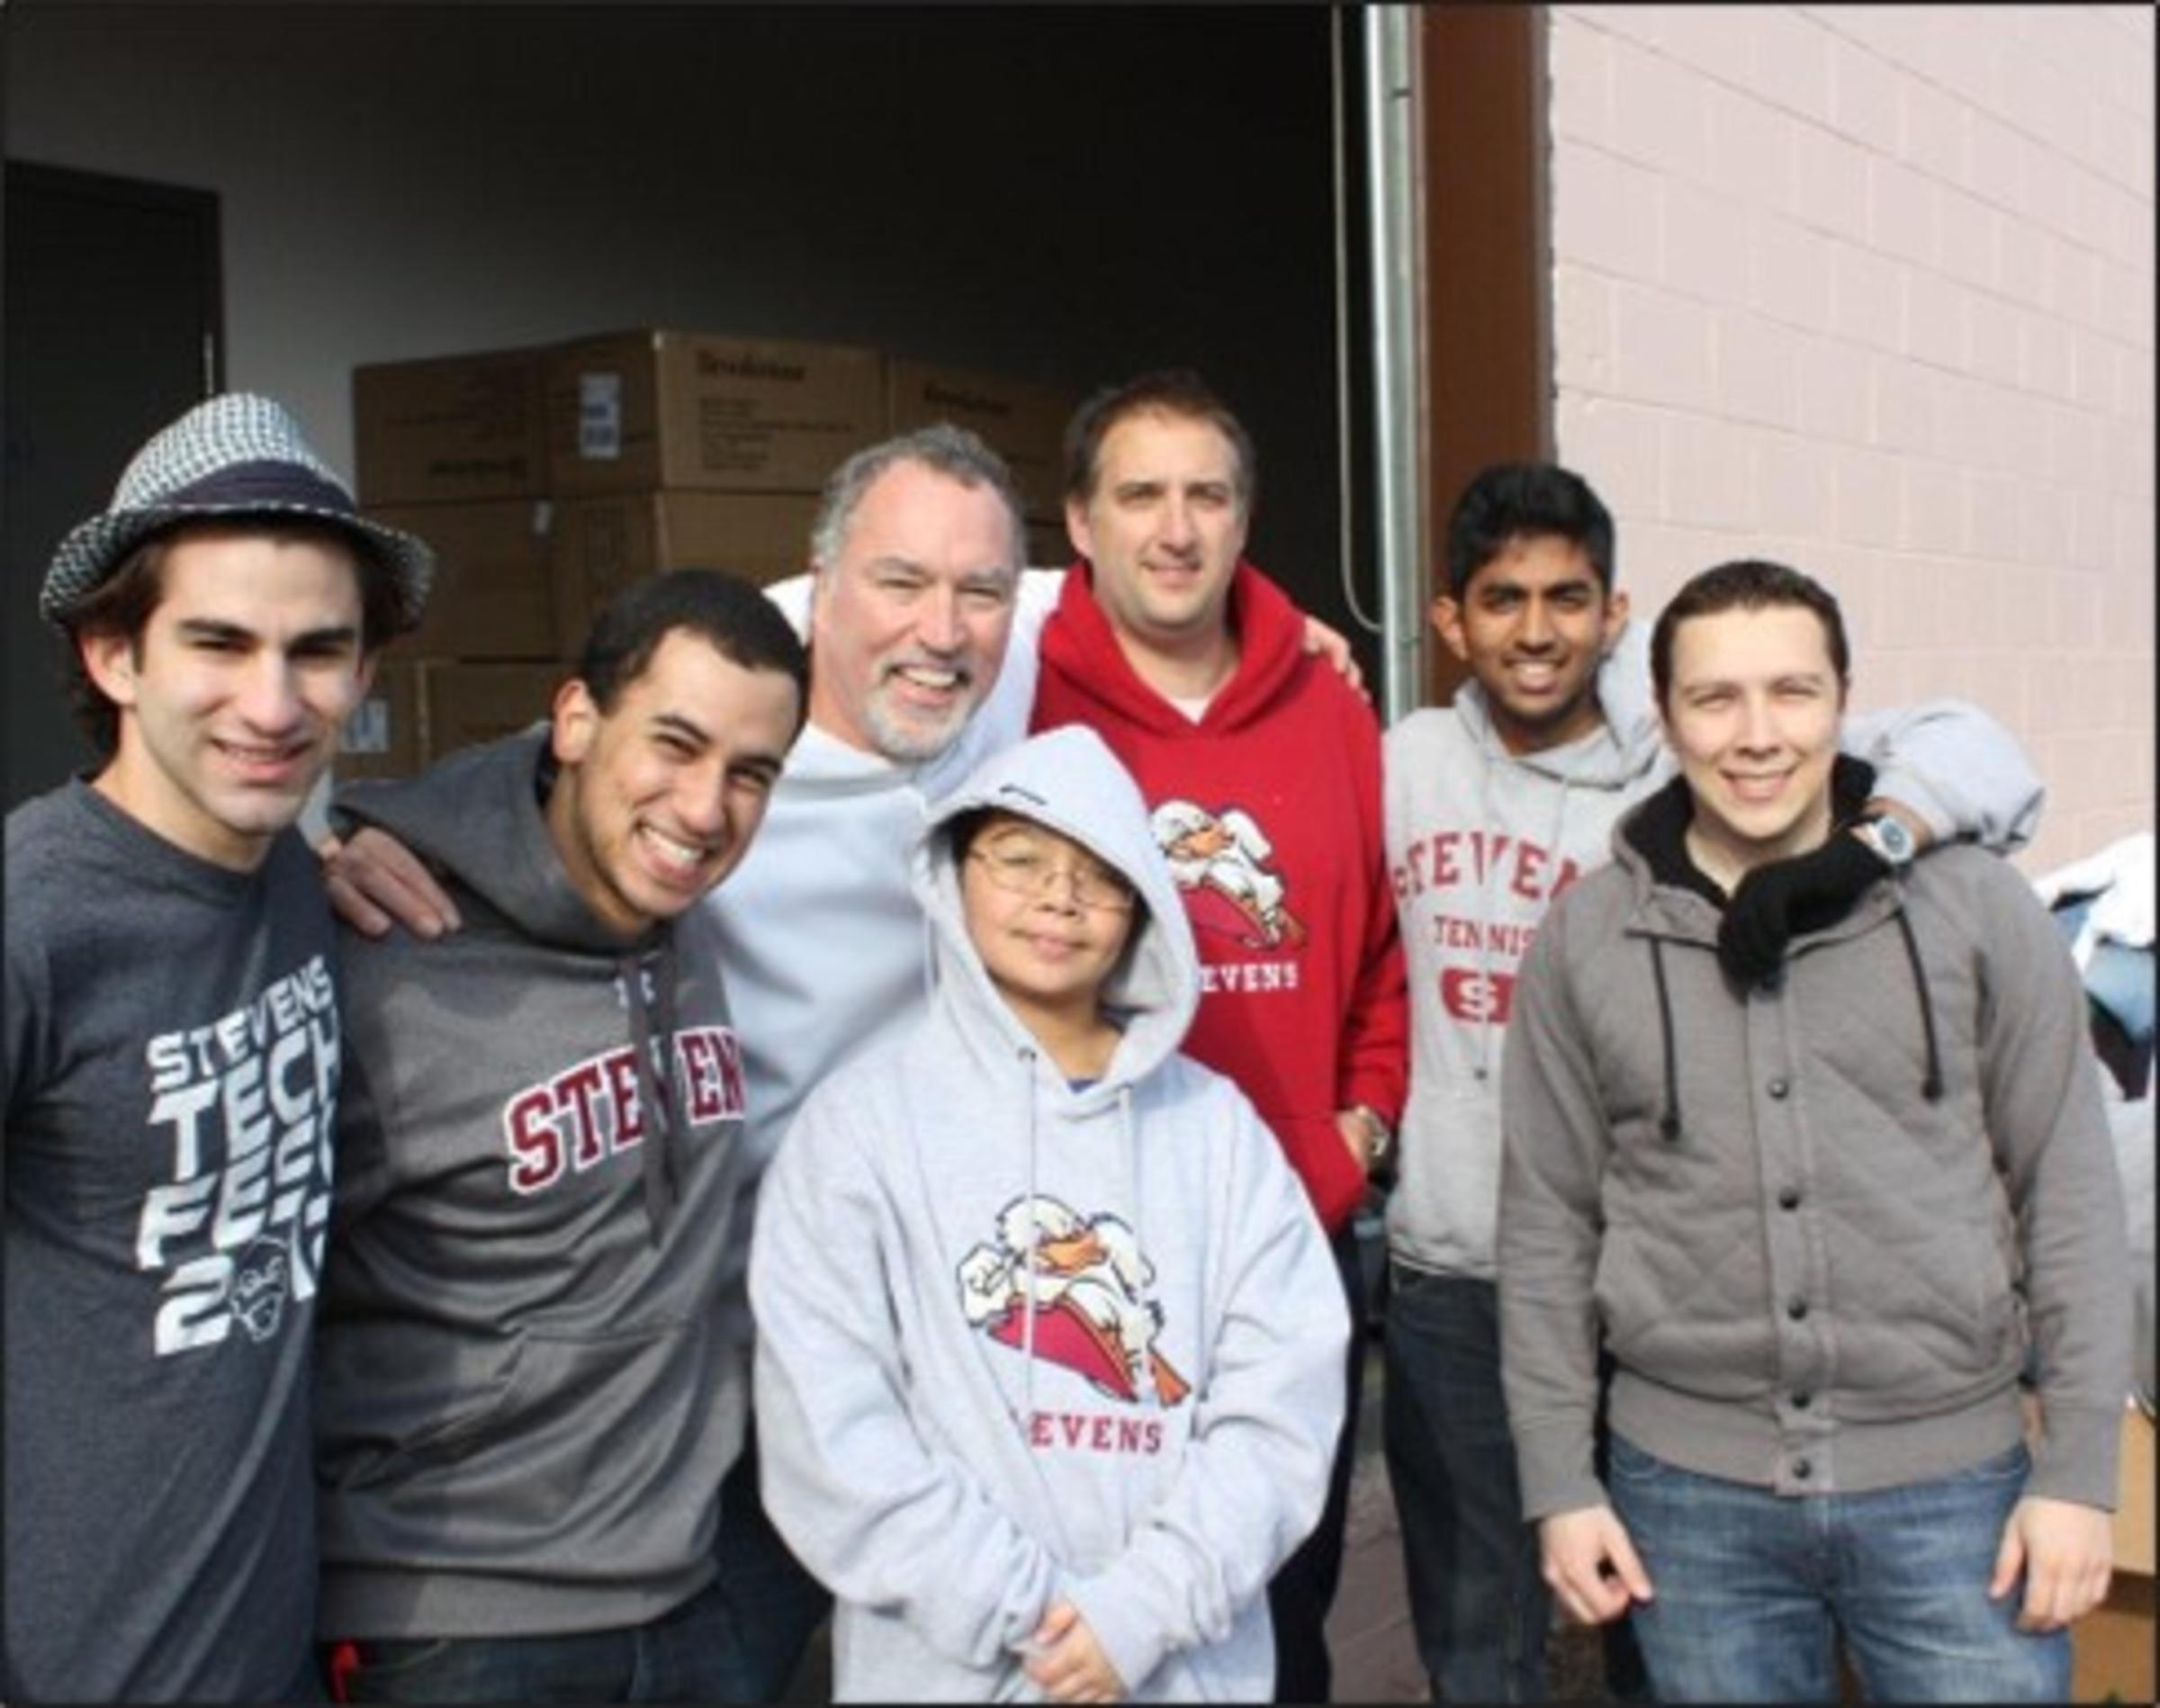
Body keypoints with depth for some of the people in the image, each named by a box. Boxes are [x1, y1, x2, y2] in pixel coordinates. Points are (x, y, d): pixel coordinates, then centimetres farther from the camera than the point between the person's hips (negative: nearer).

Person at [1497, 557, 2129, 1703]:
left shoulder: (1976, 908, -3)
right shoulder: (1585, 936, -1)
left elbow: (2068, 1196, 1)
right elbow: (1548, 1224, 3)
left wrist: (2079, 1470, -2)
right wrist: (1558, 1480, 2)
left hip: (1950, 1486, 0)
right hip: (1687, 1489, 1)